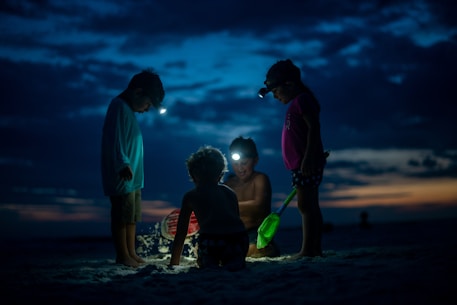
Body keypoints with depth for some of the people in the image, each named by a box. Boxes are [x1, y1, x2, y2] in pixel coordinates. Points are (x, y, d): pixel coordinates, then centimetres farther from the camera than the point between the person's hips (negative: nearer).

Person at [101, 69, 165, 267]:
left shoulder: (129, 109, 17)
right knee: (122, 217, -4)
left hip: (133, 177, 10)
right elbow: (115, 140, -22)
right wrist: (123, 165, -29)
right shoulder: (119, 107, -12)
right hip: (122, 177, -10)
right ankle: (123, 256, 2)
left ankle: (131, 253, 19)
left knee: (132, 217, 13)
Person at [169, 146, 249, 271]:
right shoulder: (229, 192, 29)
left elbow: (181, 234, 23)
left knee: (206, 262, 24)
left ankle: (211, 267, -10)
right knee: (235, 260, 26)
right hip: (238, 238, 2)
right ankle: (235, 264, -8)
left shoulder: (190, 196, 21)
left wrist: (173, 264, 32)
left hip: (211, 240, -2)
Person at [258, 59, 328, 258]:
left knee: (305, 205, -11)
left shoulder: (302, 100, -9)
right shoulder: (297, 103, 21)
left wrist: (308, 157, -25)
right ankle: (315, 249, 13)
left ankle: (308, 249, -11)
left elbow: (314, 127, -19)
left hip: (306, 163, -10)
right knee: (310, 206, 10)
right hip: (301, 165, 10)